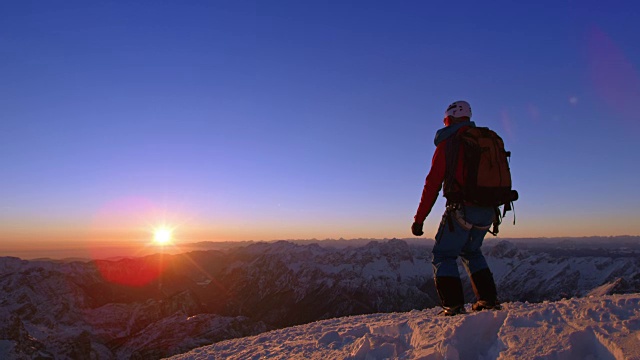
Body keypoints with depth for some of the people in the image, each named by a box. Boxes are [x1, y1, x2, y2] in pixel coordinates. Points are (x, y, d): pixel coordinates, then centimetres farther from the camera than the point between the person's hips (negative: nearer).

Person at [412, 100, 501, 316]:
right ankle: (489, 300, 23)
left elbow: (433, 184, -10)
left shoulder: (448, 143, -5)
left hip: (462, 210, -7)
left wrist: (419, 219, -7)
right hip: (488, 211, 7)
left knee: (444, 255, 5)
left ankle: (454, 307, -4)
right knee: (471, 252, 26)